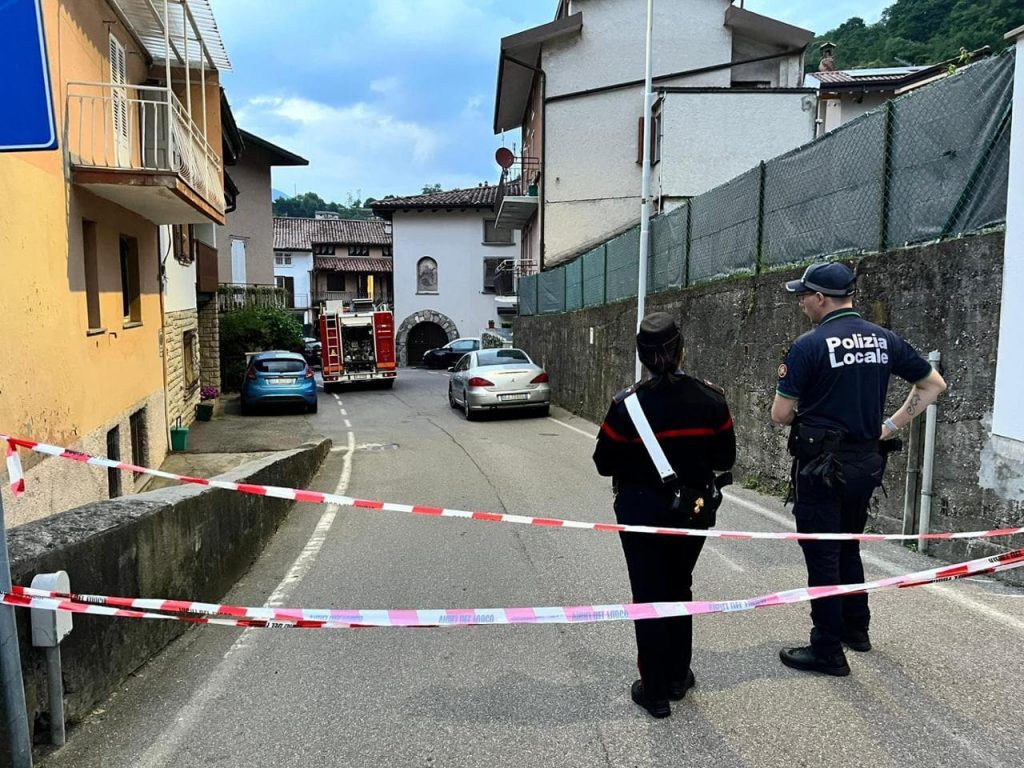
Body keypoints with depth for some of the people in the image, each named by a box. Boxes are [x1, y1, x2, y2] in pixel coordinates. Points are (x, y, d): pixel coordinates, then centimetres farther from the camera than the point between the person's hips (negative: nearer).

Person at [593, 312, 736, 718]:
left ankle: (655, 692, 21)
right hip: (694, 511, 3)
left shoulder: (628, 404, -19)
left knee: (649, 596, 11)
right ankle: (678, 676, 36)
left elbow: (604, 463, -10)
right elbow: (725, 459, -2)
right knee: (679, 590, 23)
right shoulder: (710, 398, -11)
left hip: (642, 513, -3)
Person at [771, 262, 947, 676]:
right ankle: (856, 629, 36)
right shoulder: (884, 339, 4)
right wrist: (891, 426, 12)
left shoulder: (810, 345, -14)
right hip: (867, 462, 7)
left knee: (822, 556, 3)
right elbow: (933, 384, 13)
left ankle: (827, 651, 11)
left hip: (822, 465, -7)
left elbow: (780, 414, -12)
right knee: (848, 549, 22)